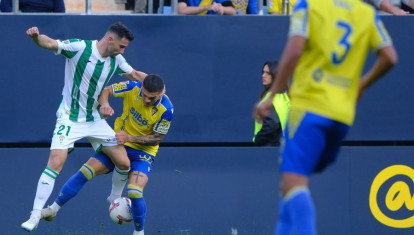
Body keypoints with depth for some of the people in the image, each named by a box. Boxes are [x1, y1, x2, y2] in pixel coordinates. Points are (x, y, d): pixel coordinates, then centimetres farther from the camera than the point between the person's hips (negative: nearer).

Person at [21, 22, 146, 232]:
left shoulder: (116, 60, 1)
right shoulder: (79, 48, -17)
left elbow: (134, 74, 20)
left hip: (95, 120, 6)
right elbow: (49, 43, -27)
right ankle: (35, 217, -17)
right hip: (69, 118, -6)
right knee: (55, 162, -22)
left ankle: (114, 198, 32)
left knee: (124, 163, 2)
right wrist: (36, 36, -48)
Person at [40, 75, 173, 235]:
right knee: (85, 172, -9)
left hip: (144, 152, -3)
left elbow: (157, 138, -14)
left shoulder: (166, 109, -23)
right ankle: (53, 209, 6)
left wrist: (129, 138, -25)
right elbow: (105, 91, -5)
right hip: (117, 143, 3)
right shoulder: (133, 88, -17)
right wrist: (104, 104, -28)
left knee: (134, 193, -24)